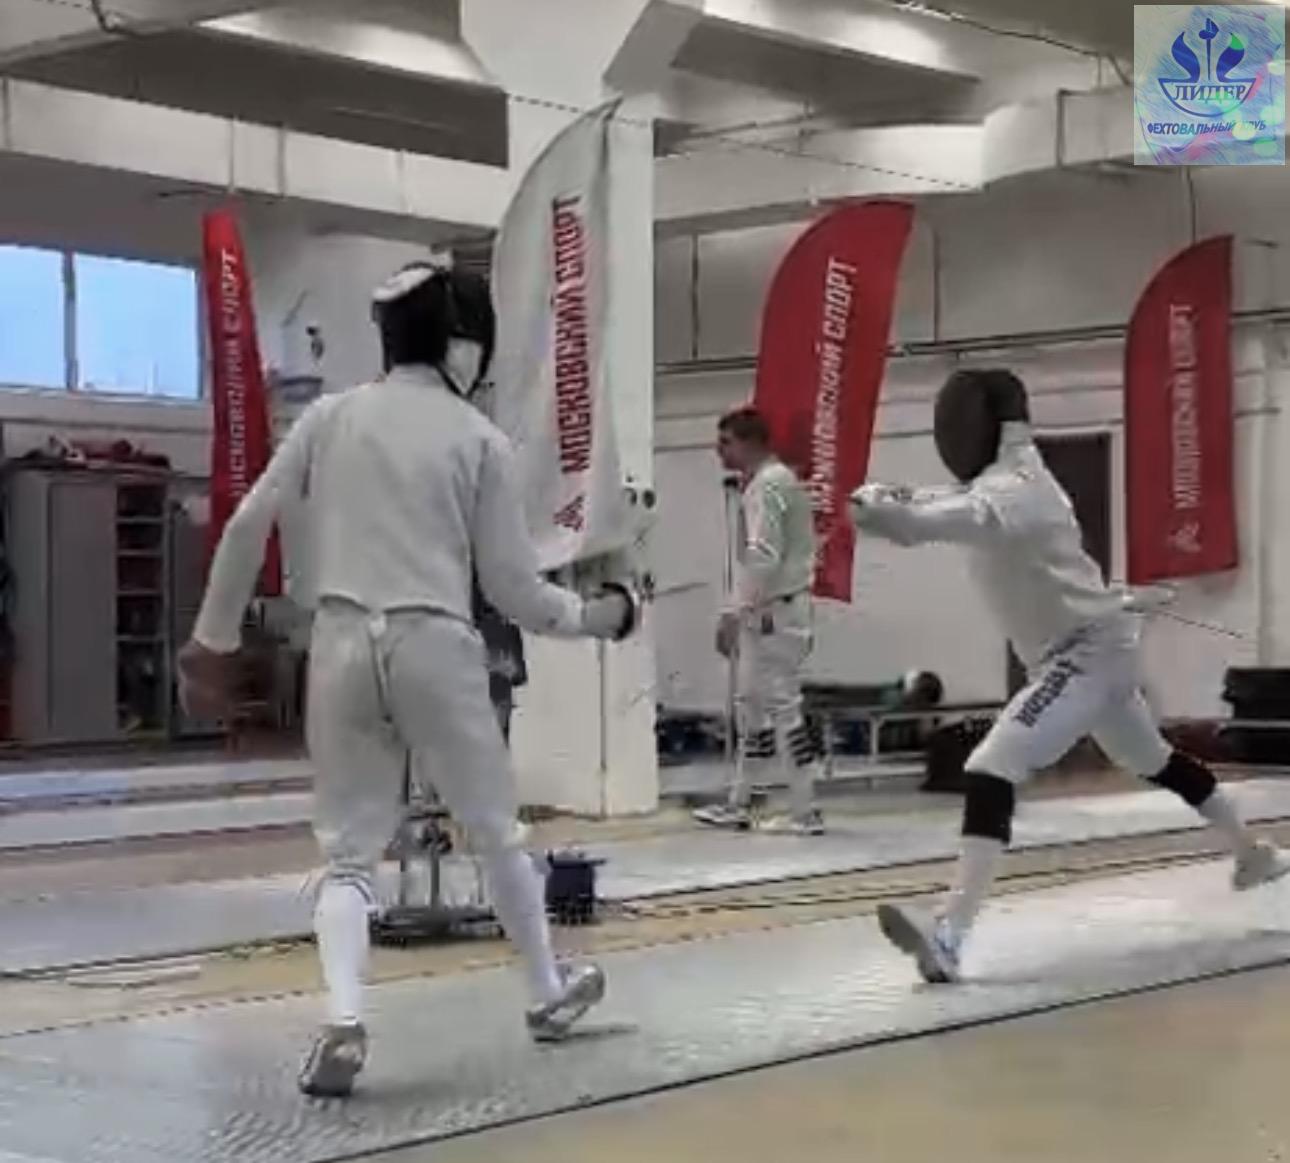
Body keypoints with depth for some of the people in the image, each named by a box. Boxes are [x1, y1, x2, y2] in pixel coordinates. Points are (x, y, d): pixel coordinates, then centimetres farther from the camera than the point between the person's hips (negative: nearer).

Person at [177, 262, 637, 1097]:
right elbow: (513, 590, 0)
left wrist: (214, 637, 11)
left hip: (342, 647, 2)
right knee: (496, 831, 20)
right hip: (435, 649, -2)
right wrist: (592, 616, 17)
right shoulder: (481, 439, -2)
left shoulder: (331, 416, 5)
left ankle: (343, 1025, -15)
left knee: (349, 855, 8)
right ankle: (549, 992, 38)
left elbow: (248, 527, 1)